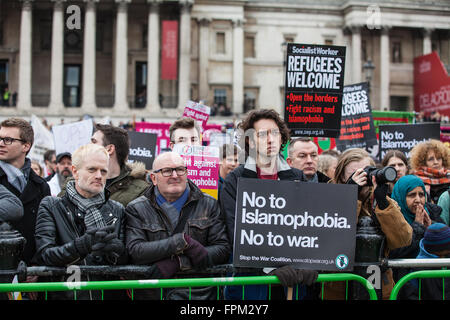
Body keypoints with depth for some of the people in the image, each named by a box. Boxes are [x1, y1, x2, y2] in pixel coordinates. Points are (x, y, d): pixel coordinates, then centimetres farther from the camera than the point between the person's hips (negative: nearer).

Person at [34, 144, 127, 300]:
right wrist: (82, 245, -21)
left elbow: (126, 260, 9)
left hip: (107, 293, 2)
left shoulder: (117, 210, 14)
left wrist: (115, 249, -13)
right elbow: (43, 256, -6)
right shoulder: (50, 206, 6)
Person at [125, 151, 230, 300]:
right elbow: (134, 251, -5)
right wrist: (182, 241, -12)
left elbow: (223, 249, 4)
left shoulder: (208, 205, 13)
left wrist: (179, 262, -8)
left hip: (198, 292, 0)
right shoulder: (136, 209, 9)